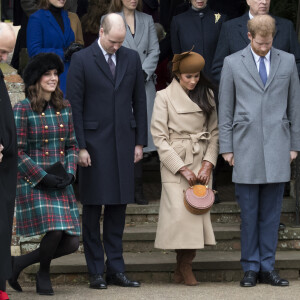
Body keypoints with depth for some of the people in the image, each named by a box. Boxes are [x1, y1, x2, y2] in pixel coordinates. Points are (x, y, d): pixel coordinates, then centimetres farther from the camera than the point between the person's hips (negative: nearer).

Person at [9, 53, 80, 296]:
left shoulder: (64, 108, 10)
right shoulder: (23, 110, -6)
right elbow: (17, 152, -8)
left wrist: (70, 172, -2)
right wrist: (43, 177, -14)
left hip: (62, 185, 6)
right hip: (33, 184, -6)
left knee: (71, 243, -3)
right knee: (54, 231, -24)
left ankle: (20, 262, 19)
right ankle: (44, 274, 7)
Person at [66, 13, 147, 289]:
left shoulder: (132, 58, 8)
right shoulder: (81, 60, -3)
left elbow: (139, 101, 12)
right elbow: (74, 106, -5)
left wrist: (140, 142, 7)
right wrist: (80, 147, -10)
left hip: (124, 143, 4)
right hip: (94, 143, -3)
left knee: (118, 207, 5)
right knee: (93, 209, 1)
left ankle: (116, 269, 10)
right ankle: (96, 272, 5)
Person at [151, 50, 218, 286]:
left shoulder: (207, 96, 10)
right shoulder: (164, 97, -2)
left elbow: (214, 132, 10)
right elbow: (159, 137, -6)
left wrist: (208, 164, -4)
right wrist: (182, 168, -10)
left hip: (202, 162, 3)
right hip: (175, 162, -3)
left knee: (198, 211, -4)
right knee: (179, 212, -14)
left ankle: (185, 266, 5)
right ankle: (183, 264, 0)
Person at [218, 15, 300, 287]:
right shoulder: (233, 63, 5)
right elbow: (225, 109, 6)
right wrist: (226, 147, 2)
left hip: (277, 147, 1)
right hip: (246, 147, -1)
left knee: (271, 213, 4)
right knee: (249, 212, 0)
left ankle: (267, 268, 9)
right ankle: (250, 268, 8)